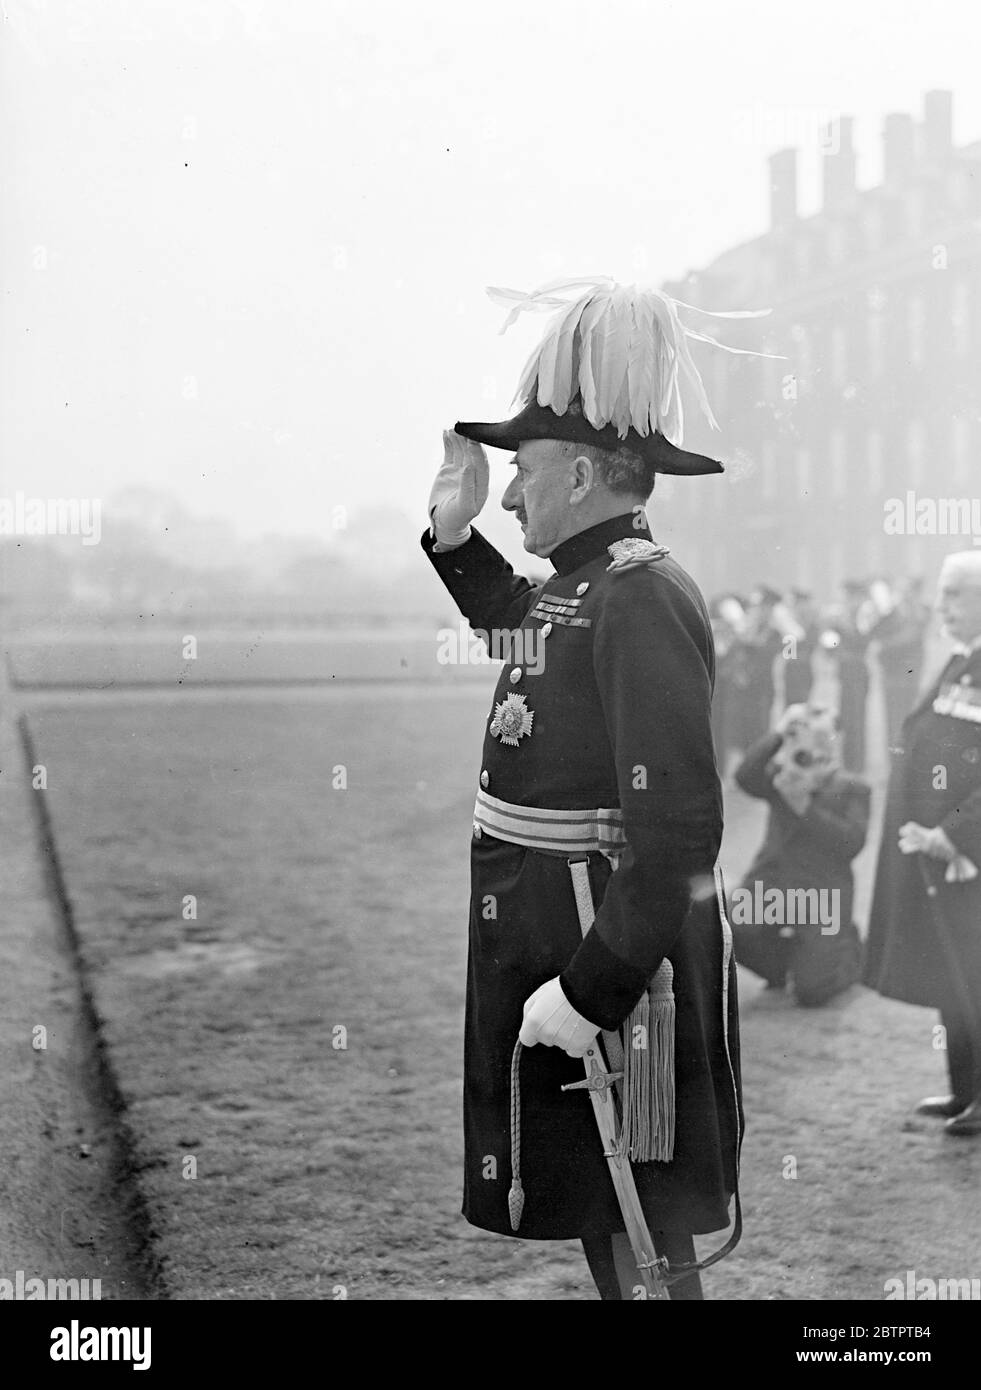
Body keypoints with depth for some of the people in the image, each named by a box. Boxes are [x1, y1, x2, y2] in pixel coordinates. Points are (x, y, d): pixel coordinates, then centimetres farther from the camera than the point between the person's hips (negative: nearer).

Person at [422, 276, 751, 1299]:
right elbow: (517, 625, 35)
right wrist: (454, 533, 22)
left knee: (648, 1221, 3)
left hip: (616, 947, -10)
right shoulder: (579, 586, 7)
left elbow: (677, 829, -28)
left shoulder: (643, 600, -21)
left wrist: (591, 986, -28)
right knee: (589, 1192, 22)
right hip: (547, 936, 10)